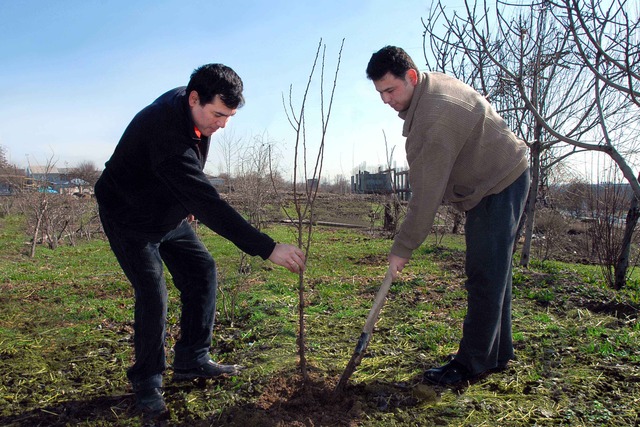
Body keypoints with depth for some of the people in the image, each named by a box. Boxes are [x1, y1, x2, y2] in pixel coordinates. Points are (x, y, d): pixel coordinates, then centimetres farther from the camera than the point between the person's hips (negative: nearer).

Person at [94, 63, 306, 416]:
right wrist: (268, 248, -48)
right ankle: (146, 381, 6)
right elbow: (209, 205, -46)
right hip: (129, 218, -8)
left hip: (170, 212, 8)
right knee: (152, 292, -15)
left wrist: (188, 201, 13)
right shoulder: (167, 132, -39)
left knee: (201, 270, 3)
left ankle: (191, 360, 16)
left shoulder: (193, 107, -11)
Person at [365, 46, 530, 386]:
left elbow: (427, 191, -30)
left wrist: (403, 248, -24)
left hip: (500, 184, -10)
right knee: (493, 272, 14)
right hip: (489, 182, 10)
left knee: (485, 275, -8)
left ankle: (472, 363, 2)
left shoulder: (436, 115, -30)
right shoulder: (429, 87, 2)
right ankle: (497, 353, 25)